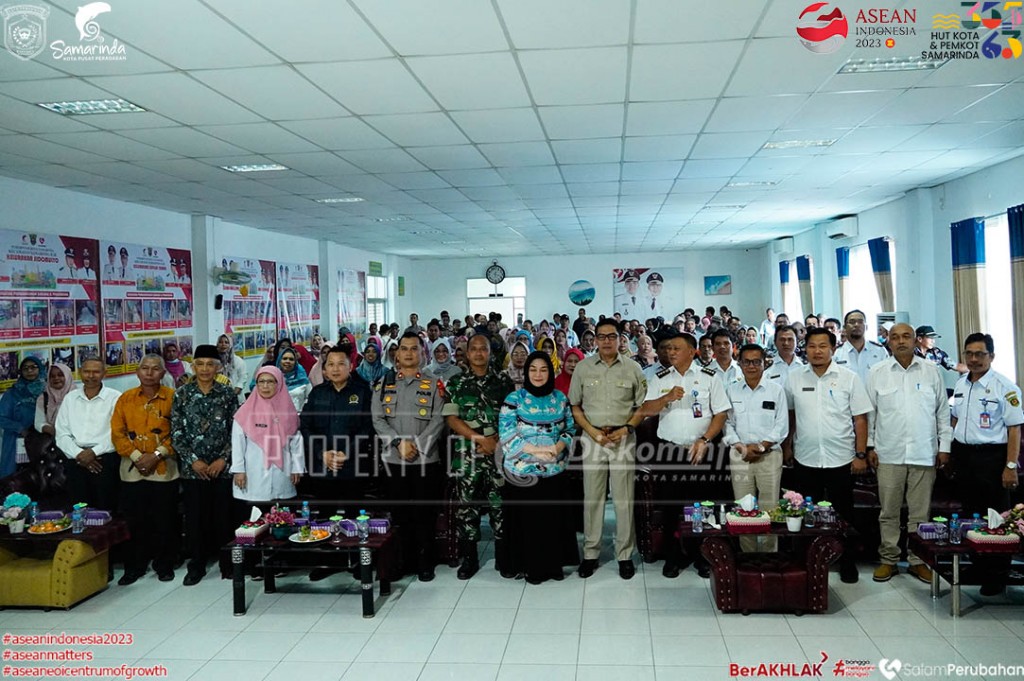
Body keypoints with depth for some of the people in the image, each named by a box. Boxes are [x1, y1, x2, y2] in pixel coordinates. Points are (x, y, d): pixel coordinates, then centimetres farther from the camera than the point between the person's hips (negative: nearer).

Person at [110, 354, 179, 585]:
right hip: (132, 471, 2)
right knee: (135, 521, 8)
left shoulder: (172, 398, -2)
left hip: (164, 469, -2)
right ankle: (135, 567, 21)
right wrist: (137, 457, -10)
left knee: (165, 521, 4)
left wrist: (156, 456, -14)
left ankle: (164, 565, 18)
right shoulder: (126, 398, 6)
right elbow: (117, 433, 2)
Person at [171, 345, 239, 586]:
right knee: (195, 516, 5)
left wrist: (223, 459, -8)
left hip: (222, 466, 0)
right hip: (192, 468, 0)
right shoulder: (182, 394, 2)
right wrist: (193, 460, -6)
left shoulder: (228, 393, 1)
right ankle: (197, 565, 18)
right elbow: (176, 434, 1)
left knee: (223, 515, 4)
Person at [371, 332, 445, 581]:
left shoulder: (433, 384, 3)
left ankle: (425, 563, 14)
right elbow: (378, 419, 0)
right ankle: (405, 559, 21)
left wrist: (417, 446, -15)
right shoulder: (384, 384, 9)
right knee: (400, 512, 8)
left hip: (426, 459, -2)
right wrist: (398, 443, -13)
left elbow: (438, 420, -5)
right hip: (393, 459, 2)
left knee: (425, 512, 3)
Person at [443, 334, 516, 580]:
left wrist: (496, 440, -10)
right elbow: (451, 418, -1)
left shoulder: (504, 381, 6)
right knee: (467, 504, 5)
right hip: (467, 454, 0)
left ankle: (504, 558, 14)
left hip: (499, 451, 0)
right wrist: (480, 439, -10)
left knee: (500, 504, 2)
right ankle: (469, 558, 16)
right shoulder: (456, 384, 6)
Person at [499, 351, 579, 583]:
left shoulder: (560, 398, 8)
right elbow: (507, 433, -9)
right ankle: (532, 567, 16)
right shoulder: (514, 398, -3)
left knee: (553, 518, 5)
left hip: (554, 470, 3)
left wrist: (558, 447, -11)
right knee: (527, 519, 2)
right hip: (523, 470, -3)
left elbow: (570, 428, 10)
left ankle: (554, 564, 21)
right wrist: (536, 450, -17)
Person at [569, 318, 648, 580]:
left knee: (624, 498, 3)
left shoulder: (632, 369, 2)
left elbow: (642, 406, 4)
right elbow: (575, 406, 6)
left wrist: (626, 429, -10)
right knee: (592, 497, 6)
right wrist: (593, 432, -6)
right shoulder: (583, 368, 4)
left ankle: (625, 555, 14)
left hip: (623, 438, -1)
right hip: (592, 437, 1)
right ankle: (590, 553, 17)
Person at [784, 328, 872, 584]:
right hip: (805, 459, 2)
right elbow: (790, 415, 11)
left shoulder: (849, 378, -3)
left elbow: (860, 419, -2)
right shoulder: (795, 378, 3)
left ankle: (846, 563, 24)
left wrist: (861, 454, -5)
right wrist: (787, 446, 9)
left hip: (840, 460, -1)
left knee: (842, 514, 8)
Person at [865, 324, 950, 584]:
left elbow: (943, 411, 8)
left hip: (924, 454, 0)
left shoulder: (931, 371, 4)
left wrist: (944, 445, 5)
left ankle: (918, 561, 18)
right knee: (889, 512, 5)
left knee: (920, 512, 7)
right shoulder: (877, 373, 3)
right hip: (889, 454, 0)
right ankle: (889, 560, 15)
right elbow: (869, 413, 6)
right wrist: (870, 446, 3)